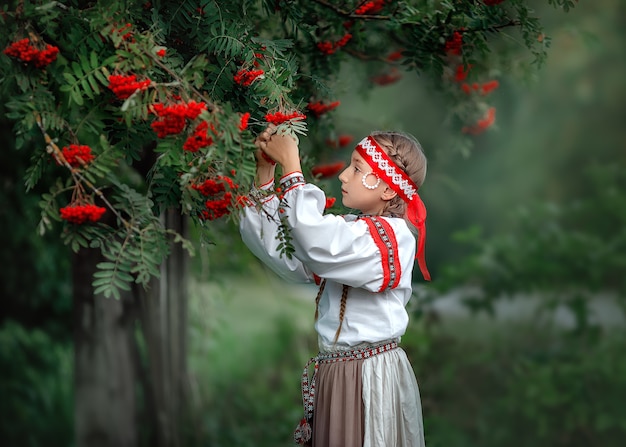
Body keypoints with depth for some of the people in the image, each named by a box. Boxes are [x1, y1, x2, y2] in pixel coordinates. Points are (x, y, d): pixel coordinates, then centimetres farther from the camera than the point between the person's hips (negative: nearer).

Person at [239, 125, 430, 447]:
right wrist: (265, 175, 0)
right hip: (334, 372, 8)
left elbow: (316, 244, -32)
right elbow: (281, 251, 4)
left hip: (370, 378, -8)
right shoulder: (350, 230, 11)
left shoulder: (392, 235, -16)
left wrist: (290, 167, -24)